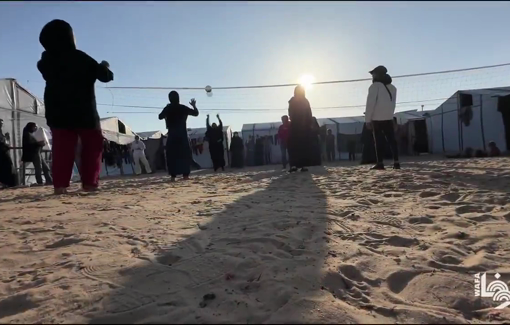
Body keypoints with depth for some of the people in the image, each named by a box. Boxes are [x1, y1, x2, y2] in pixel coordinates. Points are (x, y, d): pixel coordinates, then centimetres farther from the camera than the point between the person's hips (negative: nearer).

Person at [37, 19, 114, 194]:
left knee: (62, 148, 3)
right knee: (93, 145, 7)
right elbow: (104, 76, -5)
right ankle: (89, 182, -2)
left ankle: (60, 184, -8)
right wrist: (104, 67, 17)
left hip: (57, 112, 4)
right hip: (83, 111, -4)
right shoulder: (79, 58, -8)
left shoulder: (46, 61, 7)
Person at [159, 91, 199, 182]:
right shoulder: (183, 108, 0)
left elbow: (160, 117, 17)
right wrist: (194, 105, 24)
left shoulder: (167, 108, 2)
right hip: (182, 135, -1)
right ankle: (185, 175, -3)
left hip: (172, 135, 1)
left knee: (172, 156, 3)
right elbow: (196, 113, 8)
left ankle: (173, 176, -4)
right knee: (185, 155, 5)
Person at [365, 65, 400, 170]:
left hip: (377, 118, -5)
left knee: (379, 141, -4)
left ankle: (380, 163, -4)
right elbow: (393, 104, 17)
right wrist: (389, 115, 17)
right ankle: (396, 162, 3)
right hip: (389, 118, 6)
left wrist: (367, 119, -9)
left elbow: (370, 103, -10)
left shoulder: (375, 86, -4)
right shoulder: (392, 87, 18)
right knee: (392, 140, 6)